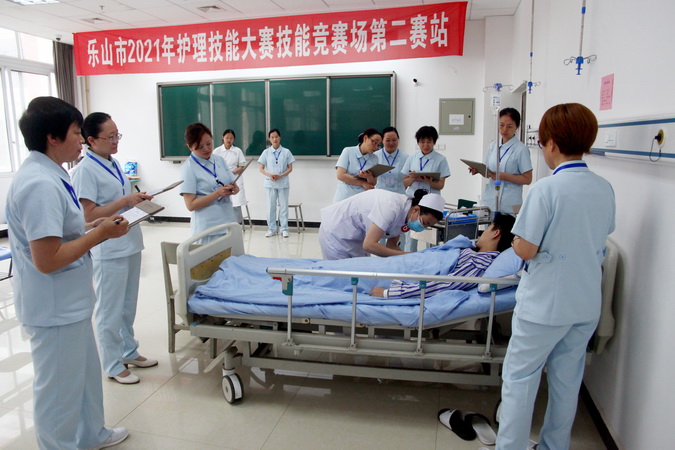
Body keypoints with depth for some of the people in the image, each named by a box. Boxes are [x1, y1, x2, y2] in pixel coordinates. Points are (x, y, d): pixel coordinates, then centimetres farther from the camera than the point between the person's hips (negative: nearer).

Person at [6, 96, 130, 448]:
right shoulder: (40, 184, -26)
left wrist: (93, 226, 5)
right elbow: (47, 260, -28)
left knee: (85, 373, 26)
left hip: (68, 302, 10)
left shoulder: (47, 175, 5)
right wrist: (100, 235, -19)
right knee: (58, 388, 11)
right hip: (54, 309, -10)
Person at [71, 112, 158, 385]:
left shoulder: (113, 164, 10)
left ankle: (129, 352, 35)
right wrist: (125, 201, -22)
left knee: (128, 306, 19)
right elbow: (89, 216, -18)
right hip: (108, 251, -8)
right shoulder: (85, 170, -15)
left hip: (130, 245, 8)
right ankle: (113, 365, 20)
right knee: (110, 311, 6)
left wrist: (139, 200, 2)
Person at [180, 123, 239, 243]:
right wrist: (218, 193, -21)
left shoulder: (219, 160, 7)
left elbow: (233, 185, 14)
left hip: (229, 223, 5)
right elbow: (191, 205, -12)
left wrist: (234, 189, -10)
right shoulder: (188, 168, -8)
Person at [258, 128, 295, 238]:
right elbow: (261, 169, 4)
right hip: (270, 183, 1)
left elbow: (290, 168, 1)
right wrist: (269, 175, -16)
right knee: (271, 206, 6)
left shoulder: (286, 152, 0)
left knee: (283, 206, 4)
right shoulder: (266, 152, 2)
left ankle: (284, 229, 12)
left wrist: (280, 175, -15)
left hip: (283, 183, -1)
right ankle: (271, 229, 15)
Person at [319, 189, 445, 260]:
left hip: (356, 237, 8)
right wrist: (405, 255, -31)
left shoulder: (405, 214, -6)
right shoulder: (392, 207, -33)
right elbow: (369, 245, -34)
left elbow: (391, 245, 1)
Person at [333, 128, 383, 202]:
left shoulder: (374, 159, 9)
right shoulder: (348, 151, 1)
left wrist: (369, 177, -18)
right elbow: (340, 175, -8)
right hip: (344, 199, -3)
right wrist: (363, 183, -6)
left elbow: (373, 184, 5)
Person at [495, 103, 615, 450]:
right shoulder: (605, 189, 2)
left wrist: (519, 225, 1)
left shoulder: (546, 189, -19)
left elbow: (525, 249, -20)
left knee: (520, 378, 7)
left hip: (544, 304, -7)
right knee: (567, 381, 19)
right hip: (587, 305, 7)